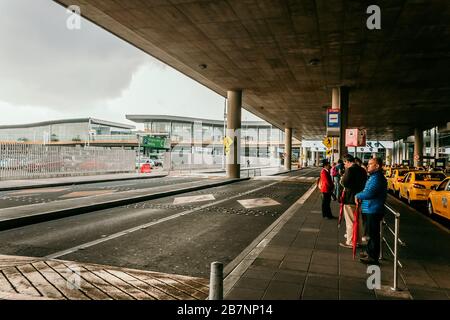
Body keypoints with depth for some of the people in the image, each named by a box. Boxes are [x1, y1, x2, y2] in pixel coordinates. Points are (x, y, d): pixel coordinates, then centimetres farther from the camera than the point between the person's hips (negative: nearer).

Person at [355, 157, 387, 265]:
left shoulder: (377, 178, -19)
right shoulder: (374, 176, 17)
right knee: (371, 233, 19)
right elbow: (368, 191, 20)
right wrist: (360, 196, 3)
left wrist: (358, 195, -14)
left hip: (373, 210, -11)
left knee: (373, 234, -2)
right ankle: (370, 253, 32)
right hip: (370, 209, 11)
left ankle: (373, 257, 7)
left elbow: (369, 193, -29)